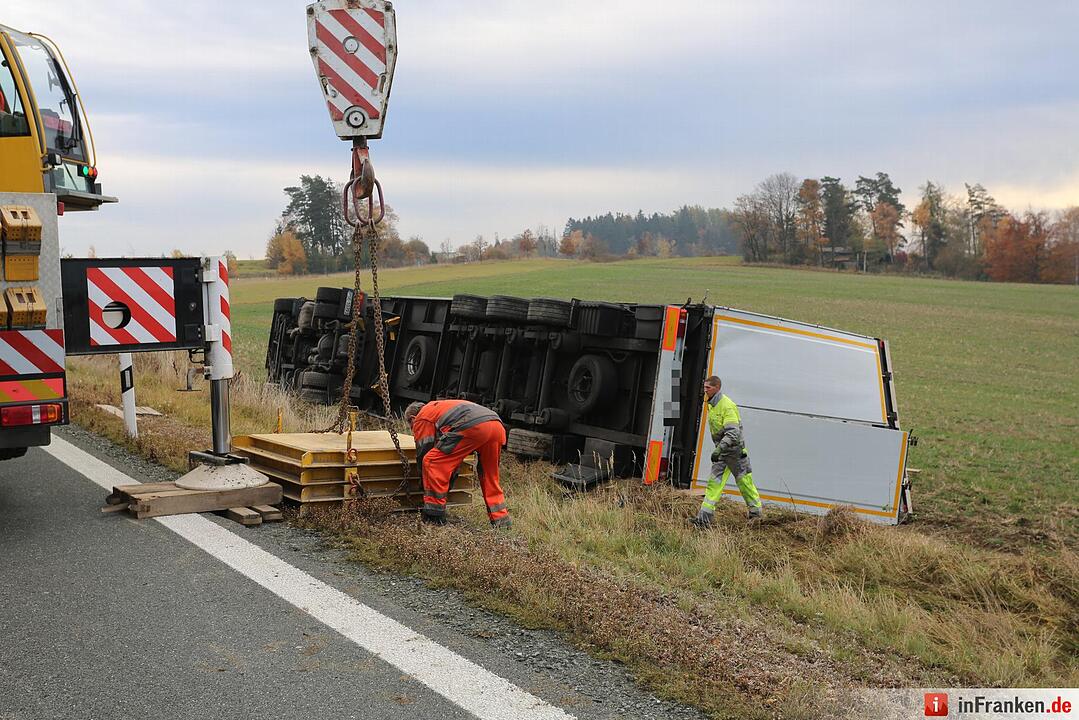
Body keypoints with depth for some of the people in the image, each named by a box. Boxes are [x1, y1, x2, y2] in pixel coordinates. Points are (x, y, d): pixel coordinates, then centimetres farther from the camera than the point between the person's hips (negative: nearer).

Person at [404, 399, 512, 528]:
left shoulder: (421, 418, 20)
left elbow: (423, 453, 18)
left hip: (472, 427, -8)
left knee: (432, 462, 2)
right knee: (489, 476, 24)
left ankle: (434, 516, 2)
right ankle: (501, 520, 23)